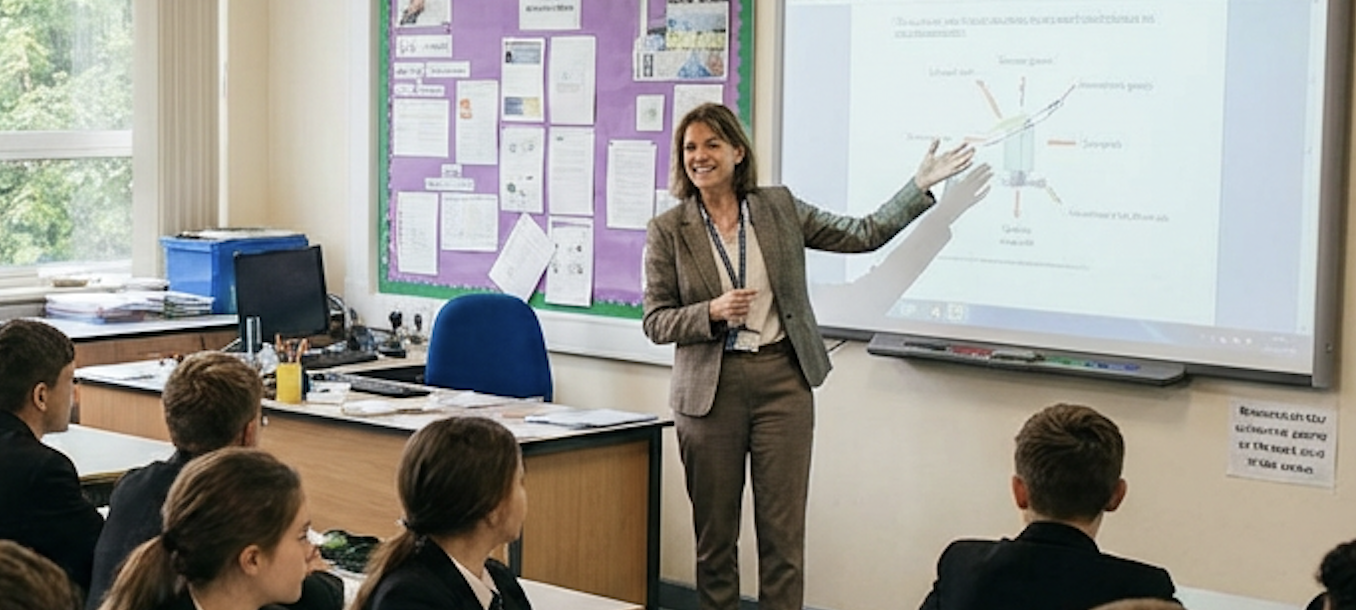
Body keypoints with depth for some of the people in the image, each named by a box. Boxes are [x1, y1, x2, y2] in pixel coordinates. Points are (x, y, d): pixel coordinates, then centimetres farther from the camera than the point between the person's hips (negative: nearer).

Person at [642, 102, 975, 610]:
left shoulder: (779, 208, 7)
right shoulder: (667, 231, 2)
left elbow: (864, 234, 10)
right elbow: (655, 321, 1)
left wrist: (921, 186, 4)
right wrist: (712, 313, -16)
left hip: (782, 380, 1)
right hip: (710, 389, -1)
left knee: (783, 532, 0)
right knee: (714, 534, 6)